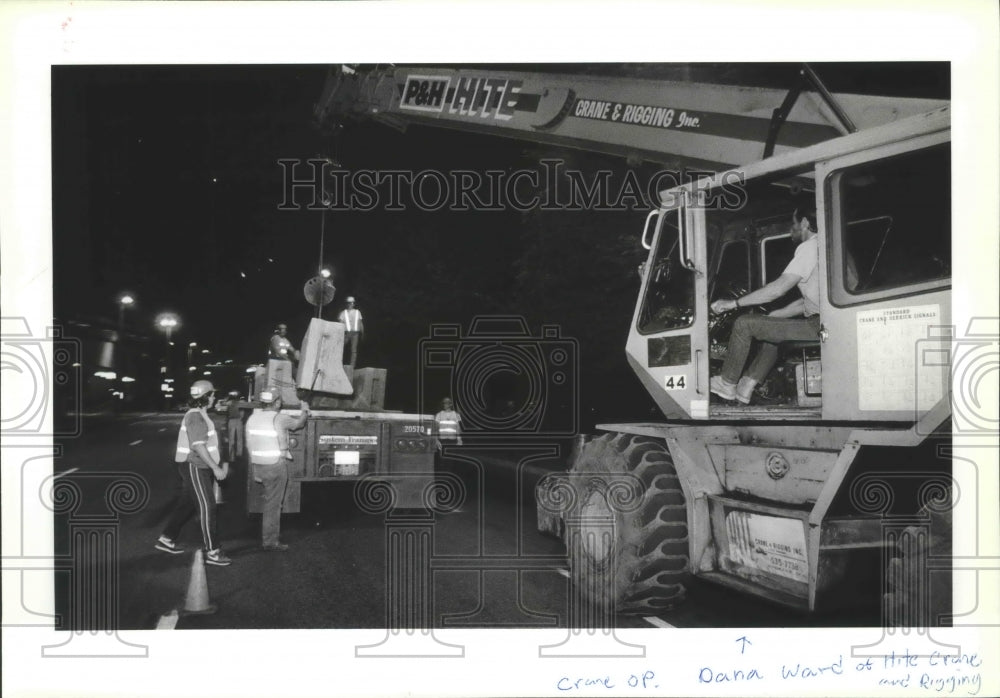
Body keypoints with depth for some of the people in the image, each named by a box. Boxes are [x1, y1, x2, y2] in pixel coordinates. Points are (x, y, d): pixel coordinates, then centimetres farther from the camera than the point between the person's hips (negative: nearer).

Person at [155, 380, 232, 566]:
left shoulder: (201, 415, 15)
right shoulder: (195, 416, -18)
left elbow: (207, 443, 21)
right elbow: (198, 446, -25)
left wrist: (221, 463, 16)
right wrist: (215, 467, -25)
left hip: (199, 467, 10)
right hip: (194, 467, -10)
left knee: (187, 504, 18)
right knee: (207, 507, -10)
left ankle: (167, 539, 29)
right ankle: (212, 552, -9)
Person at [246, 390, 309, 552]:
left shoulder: (252, 418, 5)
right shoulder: (280, 419, -14)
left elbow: (250, 444, 9)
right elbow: (299, 423, 3)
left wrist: (254, 468, 17)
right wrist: (305, 410, 24)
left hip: (258, 465, 7)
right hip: (276, 466, -7)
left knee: (270, 501, 22)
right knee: (273, 504, 0)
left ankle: (267, 534, 29)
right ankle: (270, 541, 5)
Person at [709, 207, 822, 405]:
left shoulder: (809, 247, -9)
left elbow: (778, 289, -17)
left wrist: (734, 303, -9)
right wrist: (771, 315, 22)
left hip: (818, 327, -10)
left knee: (744, 323, -5)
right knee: (770, 328, 29)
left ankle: (727, 384, 7)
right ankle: (746, 387, 22)